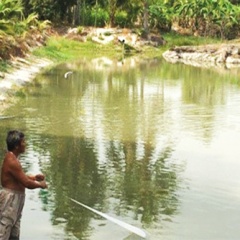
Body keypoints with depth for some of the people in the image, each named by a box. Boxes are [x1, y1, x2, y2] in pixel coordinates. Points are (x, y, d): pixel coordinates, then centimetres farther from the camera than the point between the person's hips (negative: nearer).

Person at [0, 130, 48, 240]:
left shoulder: (12, 157, 9)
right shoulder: (12, 161, -23)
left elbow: (21, 177, 23)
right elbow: (27, 183, -23)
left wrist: (34, 177, 11)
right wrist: (40, 184, -6)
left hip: (15, 197, 10)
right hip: (10, 198, -10)